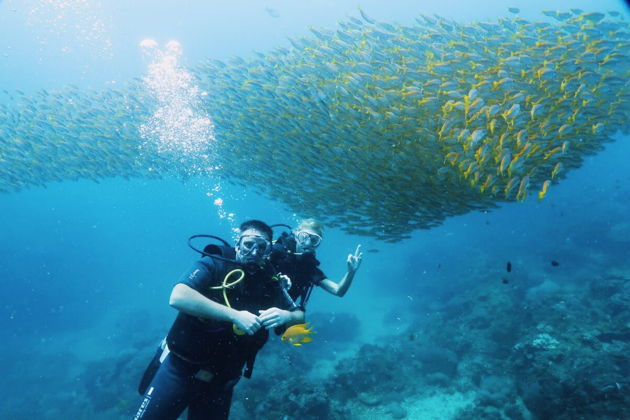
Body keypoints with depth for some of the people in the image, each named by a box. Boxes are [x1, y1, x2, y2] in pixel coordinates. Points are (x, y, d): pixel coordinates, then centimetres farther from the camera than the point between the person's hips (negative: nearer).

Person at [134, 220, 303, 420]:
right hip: (179, 369, -3)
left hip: (221, 381, 4)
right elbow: (178, 297, -28)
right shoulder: (215, 264, -12)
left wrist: (285, 316, -20)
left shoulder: (270, 284, 0)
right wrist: (234, 315, -32)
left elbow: (300, 316, 4)